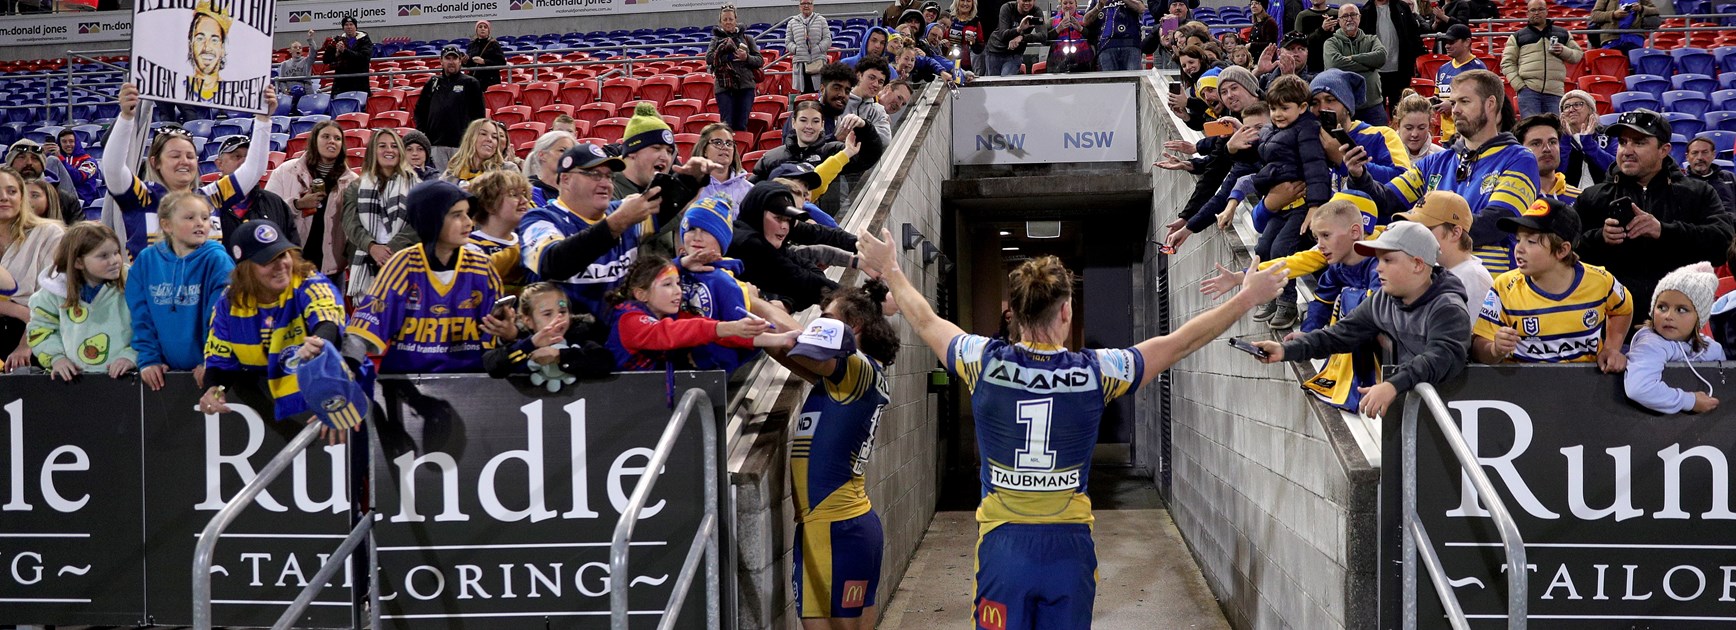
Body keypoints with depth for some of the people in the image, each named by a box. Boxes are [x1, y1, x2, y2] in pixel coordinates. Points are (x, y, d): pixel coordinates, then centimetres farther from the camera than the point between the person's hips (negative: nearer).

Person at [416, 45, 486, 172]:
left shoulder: (471, 83, 7)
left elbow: (479, 114, 6)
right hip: (435, 144, 3)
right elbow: (420, 111, 20)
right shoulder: (432, 83, 16)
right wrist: (422, 136, 8)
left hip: (461, 143, -3)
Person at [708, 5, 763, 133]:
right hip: (724, 88, -1)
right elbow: (709, 58, -6)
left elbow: (760, 60, 8)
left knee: (741, 125, -1)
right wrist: (730, 57, -14)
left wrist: (747, 58, -12)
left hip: (745, 86, 1)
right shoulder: (716, 39, 11)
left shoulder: (746, 38, 13)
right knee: (727, 124, -7)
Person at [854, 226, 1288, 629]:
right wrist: (1246, 299, 15)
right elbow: (1180, 344, 3)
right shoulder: (1096, 371, -8)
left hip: (1002, 546, 0)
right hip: (1069, 547, 0)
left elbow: (925, 322, 12)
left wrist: (889, 270, 30)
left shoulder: (984, 363, -6)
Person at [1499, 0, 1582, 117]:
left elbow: (1578, 54, 20)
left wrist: (1564, 51, -2)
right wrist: (1518, 85, -5)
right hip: (1528, 91, -2)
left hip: (1555, 91, 2)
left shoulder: (1562, 34, 19)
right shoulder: (1518, 37, 13)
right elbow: (1507, 63, 8)